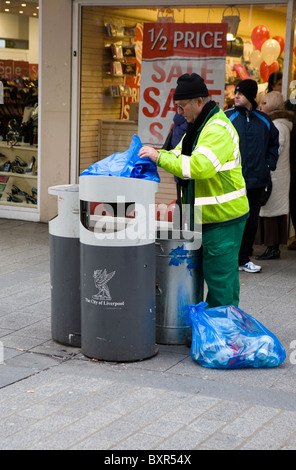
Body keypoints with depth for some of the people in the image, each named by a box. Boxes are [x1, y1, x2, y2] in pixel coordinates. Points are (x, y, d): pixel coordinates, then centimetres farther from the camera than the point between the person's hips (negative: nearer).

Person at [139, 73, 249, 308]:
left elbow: (199, 166, -31)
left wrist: (160, 157, -25)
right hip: (209, 215, 10)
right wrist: (157, 154, 1)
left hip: (223, 217, -10)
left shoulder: (218, 130, -19)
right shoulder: (198, 126, 16)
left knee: (219, 274, -6)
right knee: (225, 272, 17)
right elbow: (181, 156, 21)